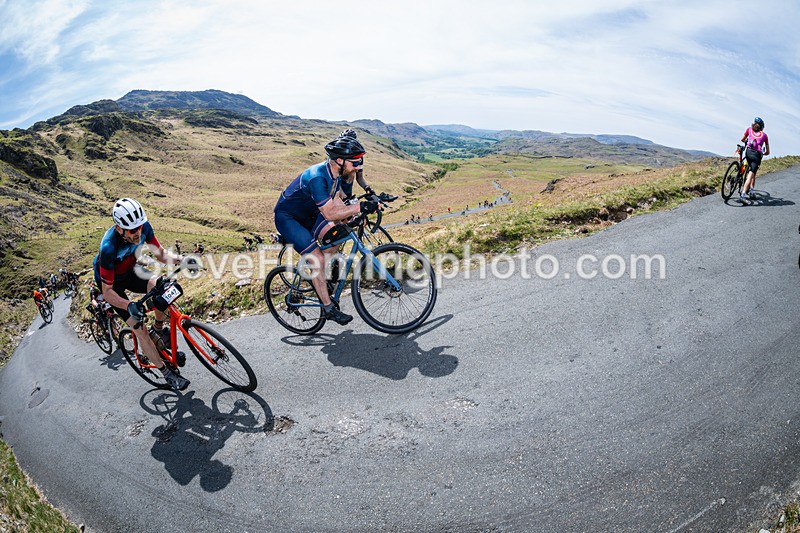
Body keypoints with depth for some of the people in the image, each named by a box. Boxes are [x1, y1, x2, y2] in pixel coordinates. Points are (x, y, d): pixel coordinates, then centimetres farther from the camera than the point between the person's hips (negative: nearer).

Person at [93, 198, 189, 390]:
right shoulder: (109, 248, -39)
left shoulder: (143, 227, -26)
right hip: (111, 283, -4)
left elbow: (159, 252, -11)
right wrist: (129, 306, -49)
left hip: (130, 270, 4)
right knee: (139, 329, -13)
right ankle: (168, 373, 0)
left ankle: (158, 328, 0)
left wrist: (176, 259, -32)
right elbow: (107, 292, -32)